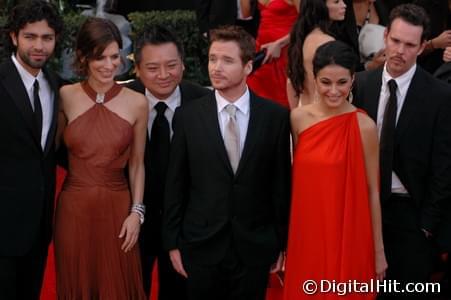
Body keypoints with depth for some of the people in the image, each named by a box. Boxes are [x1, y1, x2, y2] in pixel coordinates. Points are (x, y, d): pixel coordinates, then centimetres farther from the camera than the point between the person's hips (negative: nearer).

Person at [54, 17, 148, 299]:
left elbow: (137, 164, 3)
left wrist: (137, 212, -1)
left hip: (117, 208, 0)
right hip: (73, 208, 1)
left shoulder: (137, 103, -3)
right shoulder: (66, 96, -2)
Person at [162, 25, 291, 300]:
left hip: (255, 246, 0)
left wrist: (282, 243, 3)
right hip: (202, 246, 0)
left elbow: (282, 183, 1)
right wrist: (172, 242, 1)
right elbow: (176, 184, 1)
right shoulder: (188, 116, -2)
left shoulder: (276, 116, -3)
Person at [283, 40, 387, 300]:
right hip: (306, 233, 3)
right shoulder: (298, 118, -3)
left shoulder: (364, 125, -13)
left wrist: (379, 250, -4)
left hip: (348, 236, -3)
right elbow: (298, 175, 8)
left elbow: (372, 190, -8)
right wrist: (289, 233, 9)